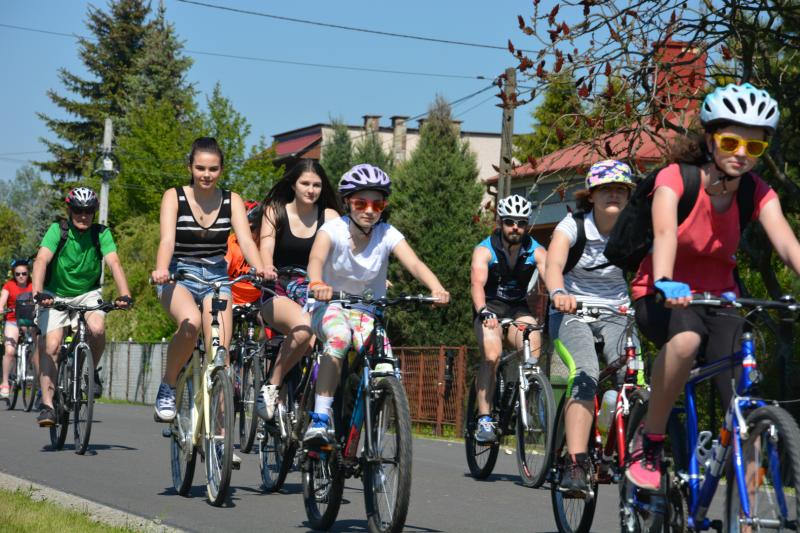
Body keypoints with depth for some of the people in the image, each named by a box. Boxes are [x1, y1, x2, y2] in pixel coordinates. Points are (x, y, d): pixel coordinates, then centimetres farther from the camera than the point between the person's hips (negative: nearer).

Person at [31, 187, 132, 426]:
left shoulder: (101, 234, -11)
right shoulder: (57, 231, -16)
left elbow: (114, 263, -23)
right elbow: (42, 260, -29)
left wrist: (124, 295, -40)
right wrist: (37, 293, -46)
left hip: (87, 293, 1)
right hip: (55, 294, -1)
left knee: (97, 329, -27)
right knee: (51, 345, -18)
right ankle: (47, 405, -15)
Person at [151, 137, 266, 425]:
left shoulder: (231, 201, 2)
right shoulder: (174, 197, -4)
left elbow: (245, 239, -11)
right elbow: (167, 239, -18)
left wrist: (260, 268, -32)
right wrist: (161, 270, -39)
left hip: (217, 276, 3)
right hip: (179, 276, -2)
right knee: (191, 321, -35)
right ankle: (167, 387, -14)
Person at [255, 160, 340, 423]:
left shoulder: (329, 216, 5)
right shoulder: (276, 212, 3)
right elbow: (266, 246, -12)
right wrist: (267, 268, -36)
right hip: (278, 294, -2)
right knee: (303, 326, -36)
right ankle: (271, 387, -21)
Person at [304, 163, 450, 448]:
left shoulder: (387, 235, -9)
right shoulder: (334, 229, -14)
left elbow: (414, 264, -24)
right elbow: (316, 258, -33)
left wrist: (436, 288, -46)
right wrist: (316, 283, -57)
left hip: (368, 312, 2)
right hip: (330, 306, -2)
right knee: (339, 336, -36)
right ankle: (319, 421, -39)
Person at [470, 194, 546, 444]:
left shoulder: (536, 251, -8)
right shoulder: (484, 250, -15)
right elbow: (477, 284, -31)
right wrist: (484, 312, -50)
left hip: (518, 309, 2)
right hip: (490, 309, -2)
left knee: (534, 345, -27)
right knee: (492, 354, -28)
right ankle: (484, 419, -29)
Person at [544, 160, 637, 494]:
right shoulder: (573, 225, -12)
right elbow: (553, 265, -29)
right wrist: (558, 294, -52)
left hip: (616, 314, 3)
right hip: (572, 313, -3)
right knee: (585, 375, -29)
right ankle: (576, 467, -35)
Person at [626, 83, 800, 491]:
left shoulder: (759, 195, -5)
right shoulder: (675, 179, -16)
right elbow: (665, 234, -34)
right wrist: (664, 284, -54)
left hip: (717, 300, 3)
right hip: (664, 299, -3)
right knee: (686, 339, -39)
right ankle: (648, 442, -20)